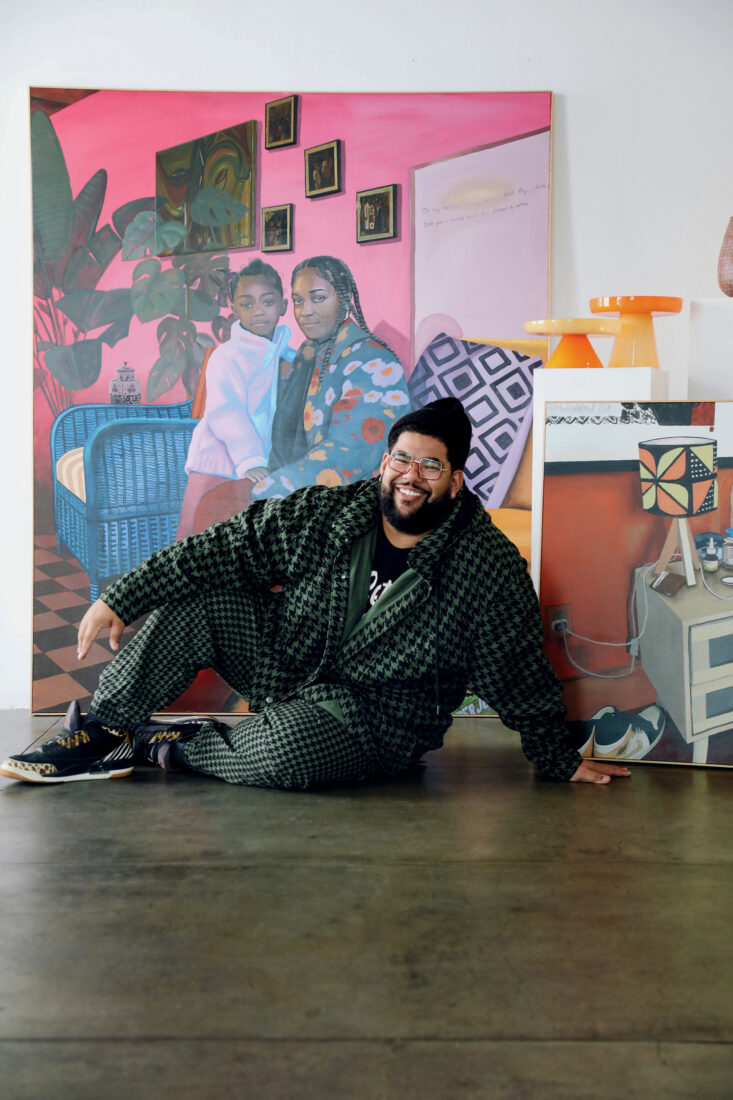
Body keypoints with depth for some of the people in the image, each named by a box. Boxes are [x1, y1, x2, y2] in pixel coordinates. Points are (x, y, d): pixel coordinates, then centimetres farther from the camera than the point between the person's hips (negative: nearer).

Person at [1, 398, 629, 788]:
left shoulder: (489, 568, -14)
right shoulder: (323, 515, -7)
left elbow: (521, 677, -6)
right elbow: (223, 549, -7)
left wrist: (561, 761, 0)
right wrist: (121, 598, -11)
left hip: (376, 719, -4)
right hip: (285, 661, 4)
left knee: (285, 751, -36)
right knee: (195, 600, -14)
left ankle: (175, 745, -7)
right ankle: (101, 734, -3)